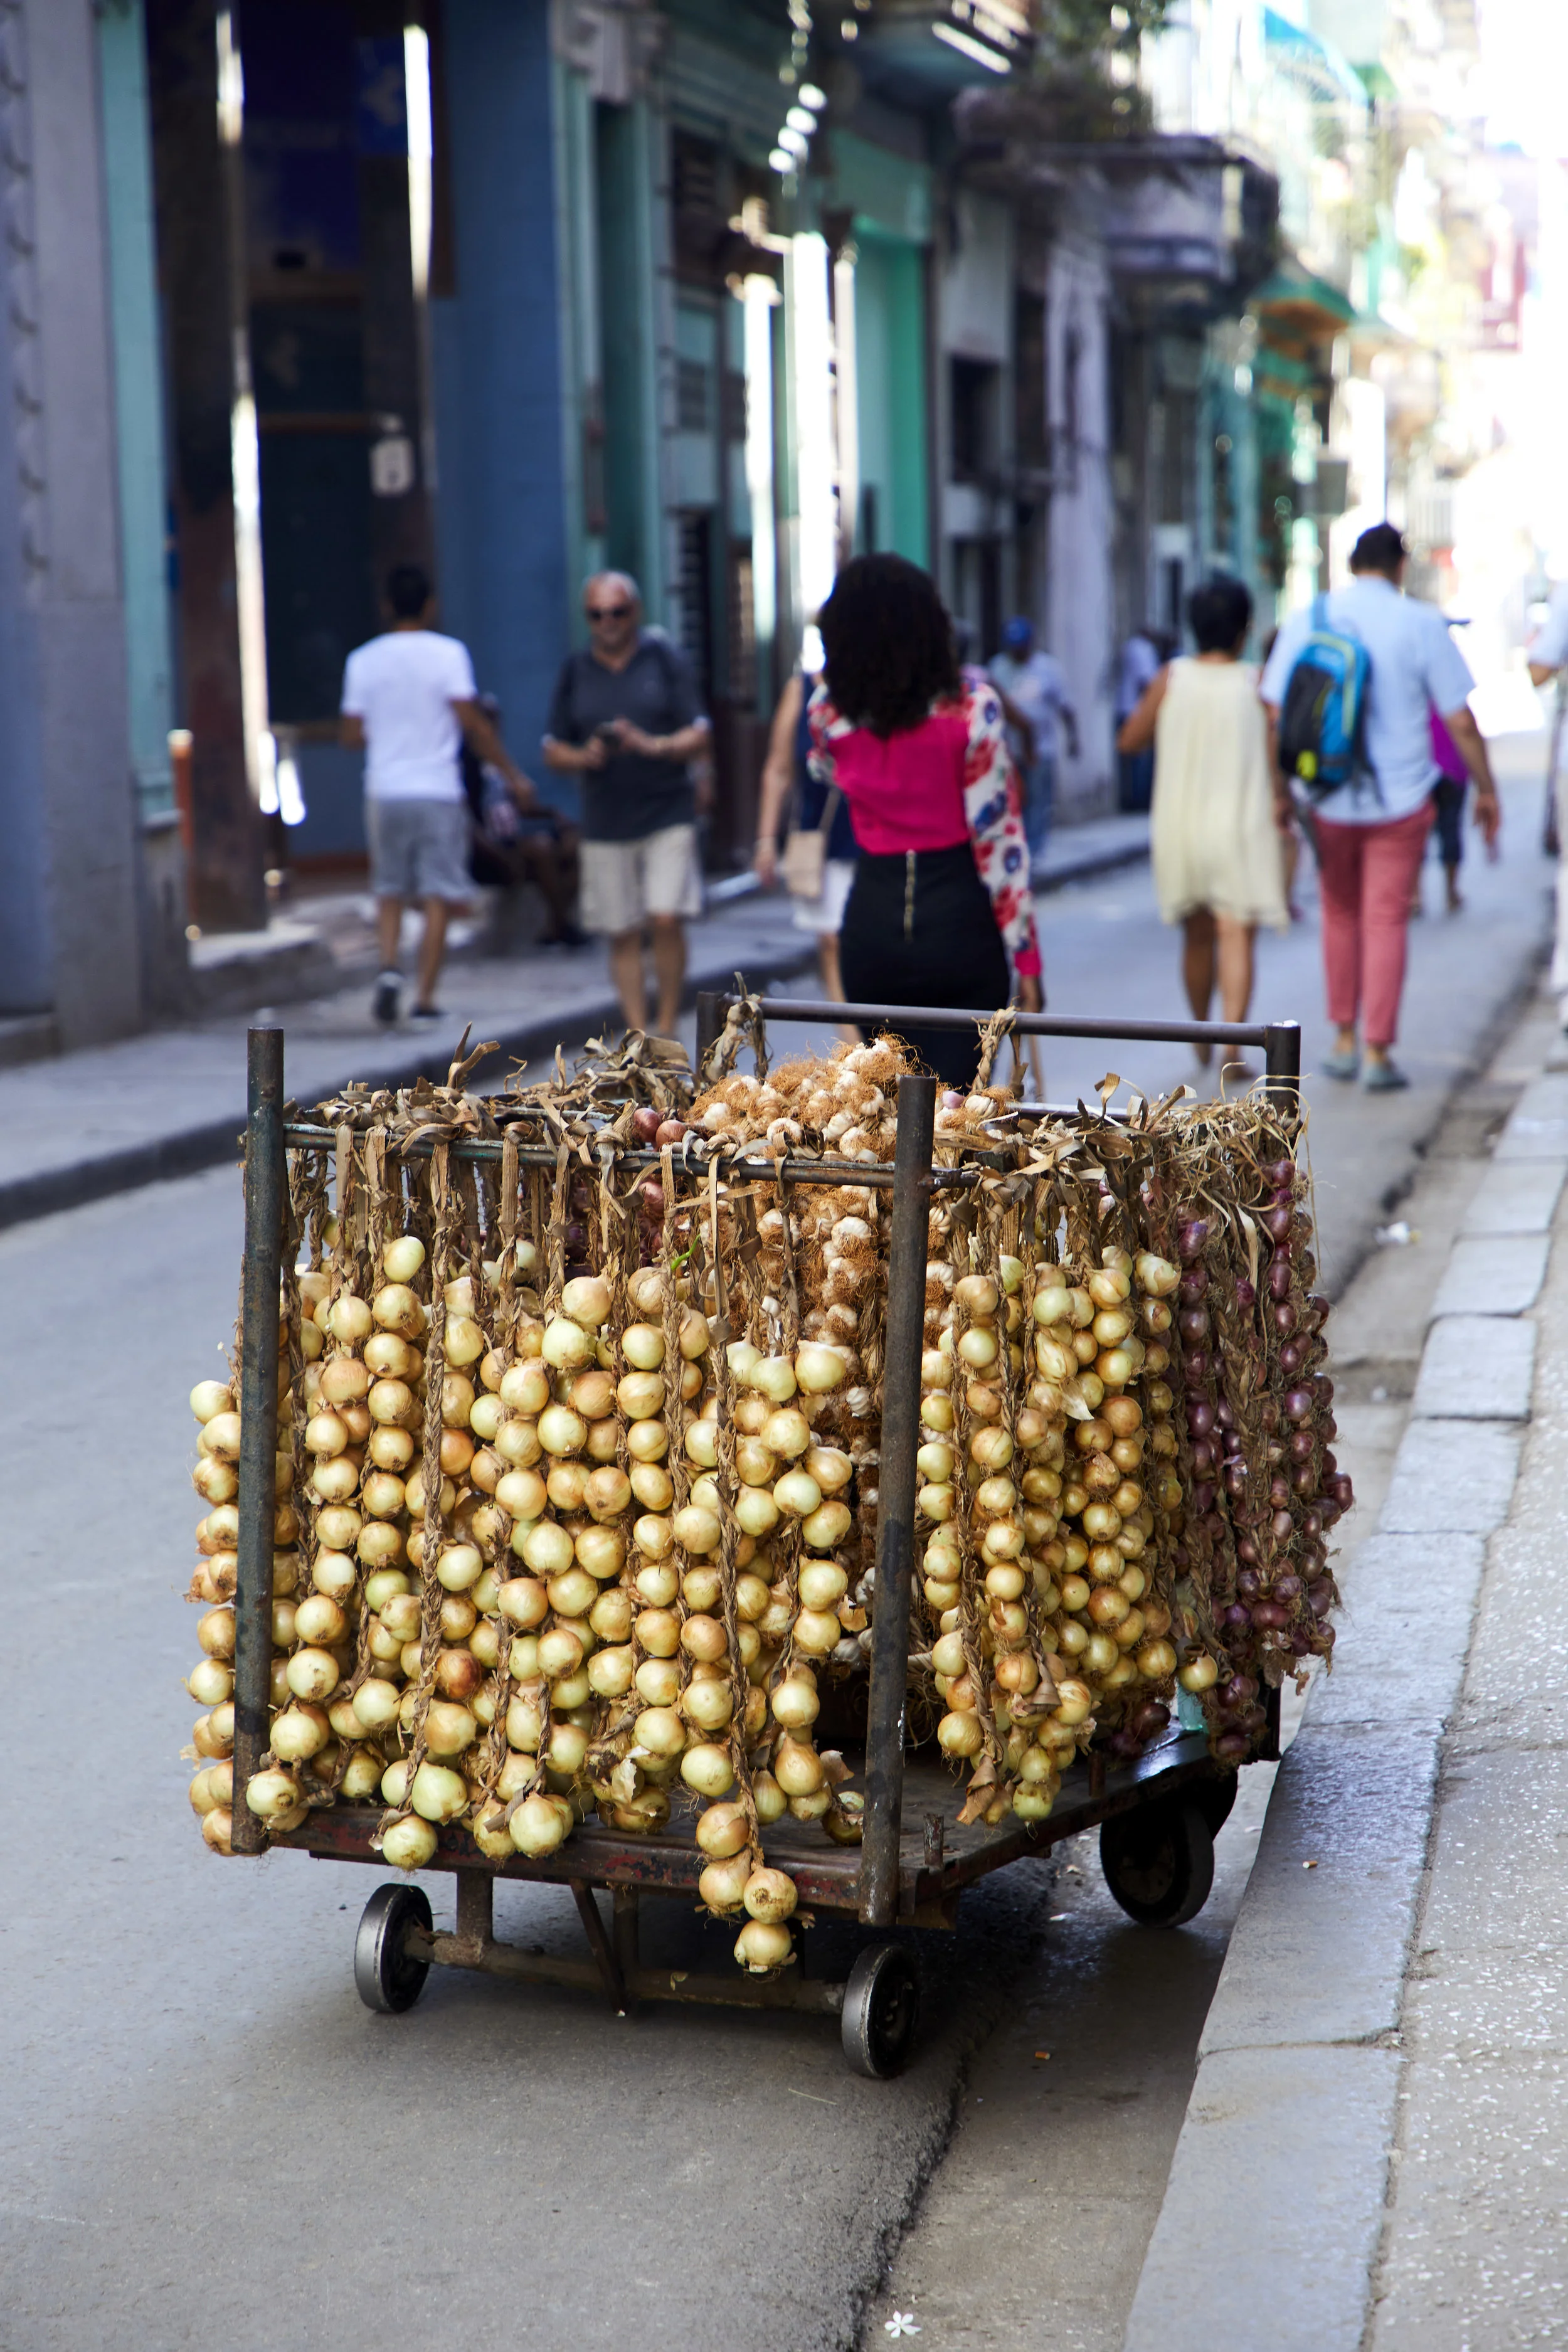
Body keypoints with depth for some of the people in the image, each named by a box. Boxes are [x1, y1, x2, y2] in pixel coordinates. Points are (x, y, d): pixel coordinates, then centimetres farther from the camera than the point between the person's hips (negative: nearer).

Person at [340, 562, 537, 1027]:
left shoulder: (363, 660, 4)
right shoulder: (447, 653, -5)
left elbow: (350, 734, 5)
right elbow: (471, 721, -12)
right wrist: (511, 773, -5)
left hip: (385, 792, 3)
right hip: (437, 791, -3)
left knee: (390, 891, 17)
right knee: (437, 897, 2)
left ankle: (389, 967, -6)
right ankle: (425, 997, -2)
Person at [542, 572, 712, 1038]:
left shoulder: (666, 661, 3)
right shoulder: (575, 673, 9)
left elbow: (699, 737, -1)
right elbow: (554, 752, 10)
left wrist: (653, 746, -19)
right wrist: (584, 758, -12)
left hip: (668, 813, -2)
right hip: (605, 822, 2)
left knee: (666, 921, -13)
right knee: (623, 935, 2)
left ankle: (667, 1031, 2)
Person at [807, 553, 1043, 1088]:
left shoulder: (829, 710, -2)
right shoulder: (970, 705, -11)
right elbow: (997, 836, -10)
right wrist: (1025, 954, -5)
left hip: (872, 921, 3)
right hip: (959, 923, -3)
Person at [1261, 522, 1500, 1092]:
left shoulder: (1305, 621, 0)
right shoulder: (1421, 623, -7)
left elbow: (1275, 717, 1)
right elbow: (1460, 722, -4)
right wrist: (1486, 790, 8)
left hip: (1329, 803, 2)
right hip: (1400, 800, -2)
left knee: (1340, 917, 18)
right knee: (1386, 922, 4)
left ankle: (1344, 1040, 20)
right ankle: (1378, 1054, 3)